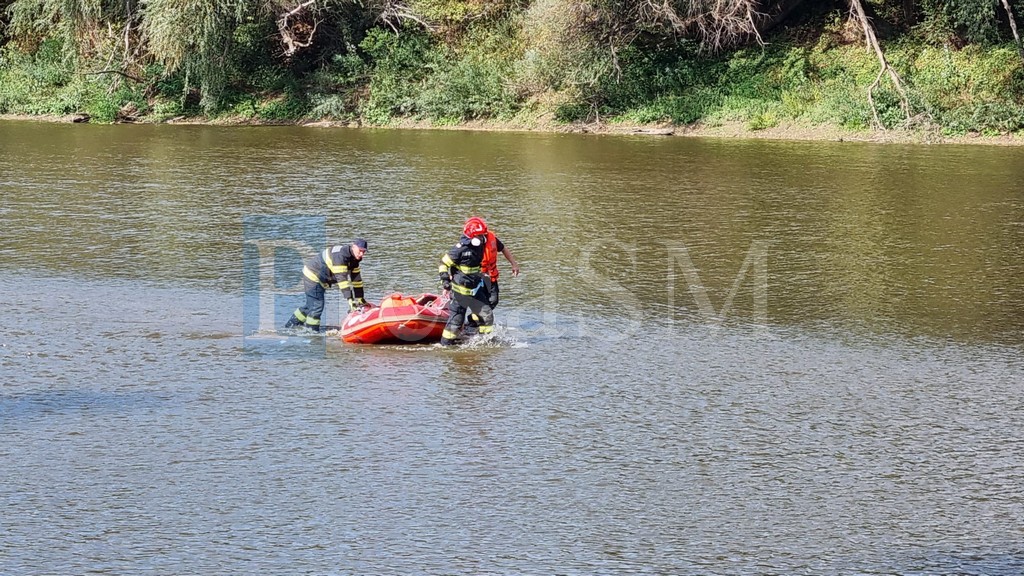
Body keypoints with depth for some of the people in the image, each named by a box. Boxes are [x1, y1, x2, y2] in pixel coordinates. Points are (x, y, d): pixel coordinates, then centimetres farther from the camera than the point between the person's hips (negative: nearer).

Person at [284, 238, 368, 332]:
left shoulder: (354, 258, -1)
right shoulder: (340, 255, -31)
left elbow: (356, 279, 4)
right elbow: (341, 278, -36)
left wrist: (360, 299, 0)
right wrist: (350, 299, -38)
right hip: (313, 275, -10)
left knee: (312, 306, 18)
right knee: (317, 305, -14)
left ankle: (291, 324, 32)